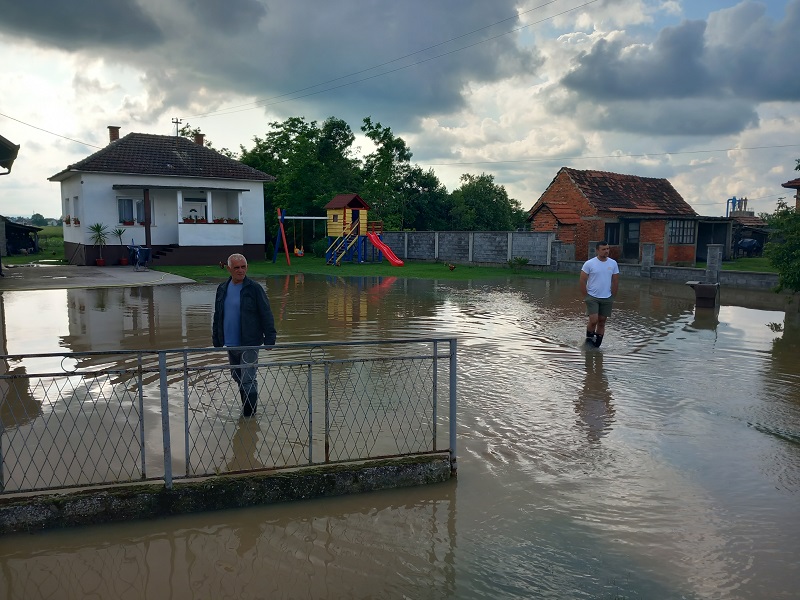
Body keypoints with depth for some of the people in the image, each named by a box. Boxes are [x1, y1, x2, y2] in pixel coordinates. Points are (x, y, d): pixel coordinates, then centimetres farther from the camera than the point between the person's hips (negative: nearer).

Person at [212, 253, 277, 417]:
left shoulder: (254, 288, -7)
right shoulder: (222, 289, 8)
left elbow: (266, 315, -7)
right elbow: (217, 316, 16)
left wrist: (269, 338, -10)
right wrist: (216, 339, 15)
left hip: (249, 343, -6)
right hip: (230, 343, 6)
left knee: (247, 379, -6)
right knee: (237, 376, 16)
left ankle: (250, 412, 5)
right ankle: (246, 405, 33)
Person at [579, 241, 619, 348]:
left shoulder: (613, 263, 3)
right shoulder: (589, 263, -7)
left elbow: (615, 282, 8)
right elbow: (582, 281, -5)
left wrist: (612, 297, 5)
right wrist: (586, 297, -6)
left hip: (607, 299, 3)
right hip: (593, 297, -3)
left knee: (602, 322, 7)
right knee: (593, 320, -14)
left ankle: (596, 345, 16)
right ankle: (588, 339, 11)